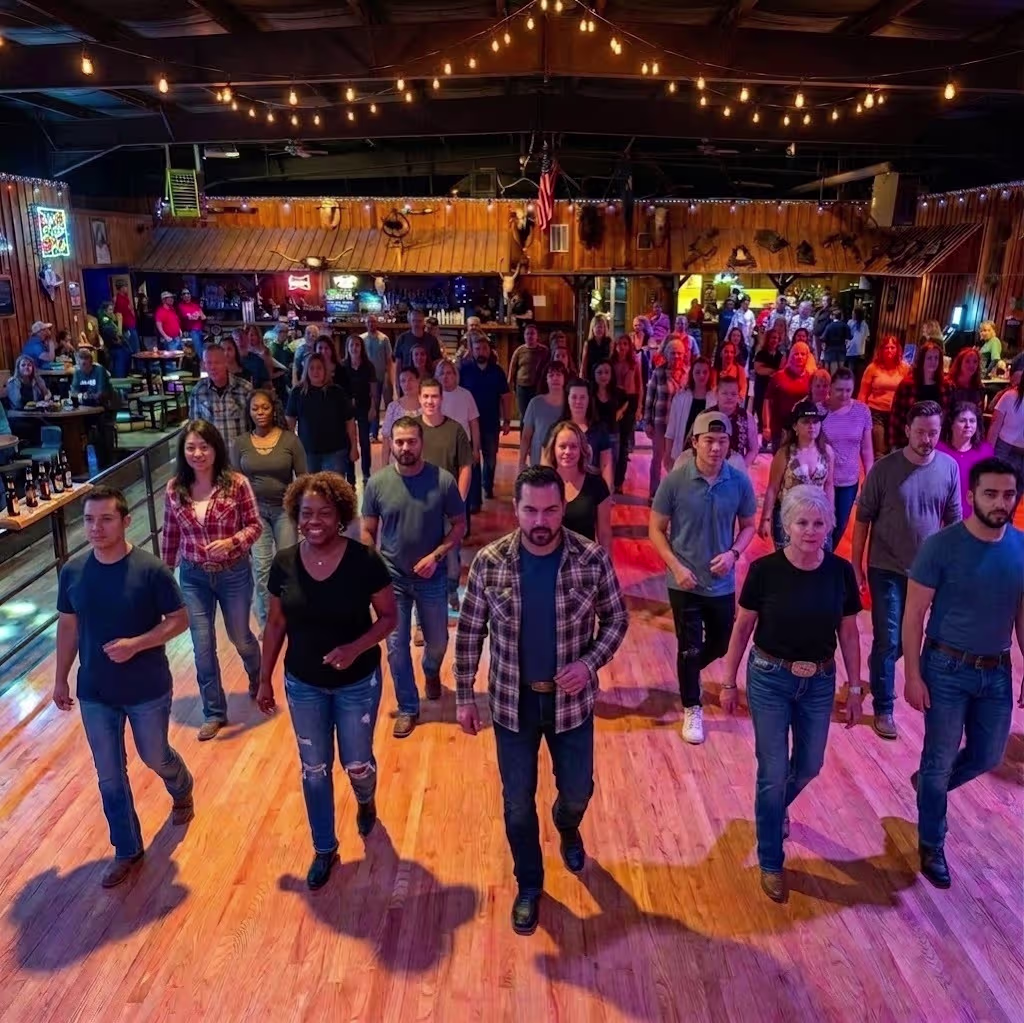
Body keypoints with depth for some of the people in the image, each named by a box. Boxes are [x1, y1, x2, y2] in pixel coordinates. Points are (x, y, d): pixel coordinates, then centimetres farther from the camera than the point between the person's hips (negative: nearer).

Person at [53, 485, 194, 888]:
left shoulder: (151, 569, -19)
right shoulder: (73, 571, -7)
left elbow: (179, 620, -12)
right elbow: (68, 626, 6)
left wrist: (136, 643, -25)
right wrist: (61, 679, 10)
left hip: (148, 691, -3)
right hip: (94, 693, 3)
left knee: (155, 757, 19)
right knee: (109, 776, 12)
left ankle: (182, 792, 54)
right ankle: (127, 851, 31)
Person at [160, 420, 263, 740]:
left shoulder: (236, 484, -14)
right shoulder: (174, 489, -6)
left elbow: (255, 525, -9)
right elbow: (170, 536, 5)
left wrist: (231, 542, -27)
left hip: (234, 573, -2)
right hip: (193, 577, 2)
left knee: (240, 637, 16)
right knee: (203, 648, 6)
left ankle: (258, 678, 50)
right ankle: (214, 713, 24)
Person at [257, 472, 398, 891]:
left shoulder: (364, 560, -19)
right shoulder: (284, 563, -10)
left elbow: (389, 617, -11)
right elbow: (276, 625, 1)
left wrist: (356, 647, -27)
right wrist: (265, 679, 5)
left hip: (357, 684, -2)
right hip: (303, 685, 2)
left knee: (357, 765, 13)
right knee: (314, 770, 15)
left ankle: (366, 801, 51)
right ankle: (324, 849, 36)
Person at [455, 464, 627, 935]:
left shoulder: (592, 559, -15)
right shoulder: (489, 562, -14)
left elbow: (616, 619, -2)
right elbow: (469, 632, -4)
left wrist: (590, 663, -18)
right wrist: (464, 696, -2)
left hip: (571, 700, 0)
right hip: (512, 702, 0)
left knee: (577, 790, 18)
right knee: (518, 802, 13)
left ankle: (567, 827, 56)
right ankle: (529, 885, 40)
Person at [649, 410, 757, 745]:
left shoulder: (740, 482, -9)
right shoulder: (675, 481, -15)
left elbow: (748, 526, 5)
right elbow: (656, 530, -6)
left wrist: (733, 553, -15)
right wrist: (677, 566, -17)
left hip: (722, 583, 3)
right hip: (684, 582, -3)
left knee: (721, 644, 19)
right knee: (690, 648, 7)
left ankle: (687, 672, 51)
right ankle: (692, 710, 29)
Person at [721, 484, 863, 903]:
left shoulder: (841, 571, -9)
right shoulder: (764, 570, -16)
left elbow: (848, 633, 2)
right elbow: (742, 628, -6)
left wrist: (855, 688, 6)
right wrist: (729, 683, -1)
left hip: (819, 682, 3)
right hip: (769, 679, -3)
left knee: (809, 766, 19)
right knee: (774, 773, 2)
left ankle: (775, 807, 54)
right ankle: (771, 863, 23)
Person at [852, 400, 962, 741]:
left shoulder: (949, 468, -4)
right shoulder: (884, 468, -13)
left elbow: (953, 520, 5)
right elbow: (863, 518, -7)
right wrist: (857, 564, -6)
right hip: (886, 569, -3)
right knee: (887, 640, 1)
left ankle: (880, 673, 43)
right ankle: (883, 708, 15)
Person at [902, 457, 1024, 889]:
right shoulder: (941, 546, -16)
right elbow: (913, 615, -12)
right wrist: (913, 675, -14)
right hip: (947, 669, -4)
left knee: (987, 757, 18)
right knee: (940, 762, 8)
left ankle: (927, 783, 48)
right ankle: (932, 846, 29)